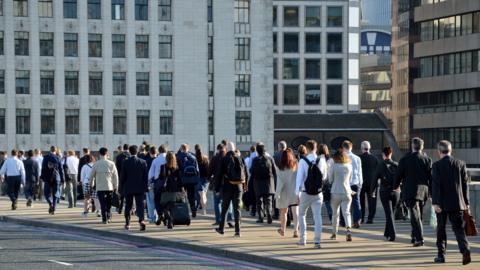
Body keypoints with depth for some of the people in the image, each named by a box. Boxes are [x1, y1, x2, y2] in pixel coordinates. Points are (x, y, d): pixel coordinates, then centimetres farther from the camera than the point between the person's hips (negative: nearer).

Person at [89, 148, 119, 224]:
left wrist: (91, 184, 22)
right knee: (108, 204, 17)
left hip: (100, 187, -2)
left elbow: (92, 175, 4)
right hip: (110, 187, 2)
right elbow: (115, 176, 1)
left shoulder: (96, 164, -5)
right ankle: (109, 217, 15)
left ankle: (104, 219, -4)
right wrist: (116, 186, 10)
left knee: (103, 204, -1)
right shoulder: (111, 164, -1)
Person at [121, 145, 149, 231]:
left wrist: (122, 188, 6)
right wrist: (146, 187, 9)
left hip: (128, 188, 0)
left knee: (128, 206, 13)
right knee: (140, 204, -2)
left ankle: (127, 223, 18)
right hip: (140, 188, 0)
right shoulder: (142, 162, -3)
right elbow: (146, 176, 1)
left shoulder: (125, 162, -7)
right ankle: (141, 220, -23)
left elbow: (122, 177, -3)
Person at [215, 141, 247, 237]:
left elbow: (219, 174, -7)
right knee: (237, 208, 4)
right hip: (238, 187, 2)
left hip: (227, 187, -2)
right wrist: (244, 186, 16)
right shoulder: (240, 159, 2)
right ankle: (237, 230, -4)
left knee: (224, 208, 13)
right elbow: (246, 174, 6)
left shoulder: (224, 160, -7)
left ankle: (221, 228, 23)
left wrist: (217, 188, -1)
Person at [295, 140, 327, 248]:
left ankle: (303, 239, 18)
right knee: (317, 216, 1)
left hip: (305, 193, -2)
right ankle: (317, 241, -8)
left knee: (301, 214, 17)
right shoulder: (322, 161, -3)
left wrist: (297, 193, -7)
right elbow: (324, 177, 9)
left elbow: (299, 177, -11)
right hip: (318, 193, 2)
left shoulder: (303, 161, -11)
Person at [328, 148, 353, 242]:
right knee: (346, 212, -3)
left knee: (335, 213, 12)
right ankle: (348, 229, -27)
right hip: (346, 192, 2)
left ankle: (334, 233, 22)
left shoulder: (334, 166, -7)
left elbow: (330, 179, 0)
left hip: (335, 193, -2)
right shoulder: (349, 166, 2)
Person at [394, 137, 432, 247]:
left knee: (415, 215, -7)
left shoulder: (405, 159, -6)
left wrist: (396, 186, 19)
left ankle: (419, 238, -18)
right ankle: (415, 236, 27)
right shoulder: (427, 160, 2)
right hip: (423, 191, 4)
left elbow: (398, 175, 1)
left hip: (410, 191, -4)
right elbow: (431, 177, 3)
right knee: (418, 215, 17)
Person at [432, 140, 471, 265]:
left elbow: (436, 185, -13)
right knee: (459, 228, 2)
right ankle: (465, 249, -21)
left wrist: (435, 202, -14)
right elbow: (465, 184, 6)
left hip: (443, 203, -2)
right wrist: (466, 202, 12)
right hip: (457, 203, 2)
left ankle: (441, 255, 15)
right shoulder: (460, 164, 3)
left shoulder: (437, 165, -7)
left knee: (441, 229, 11)